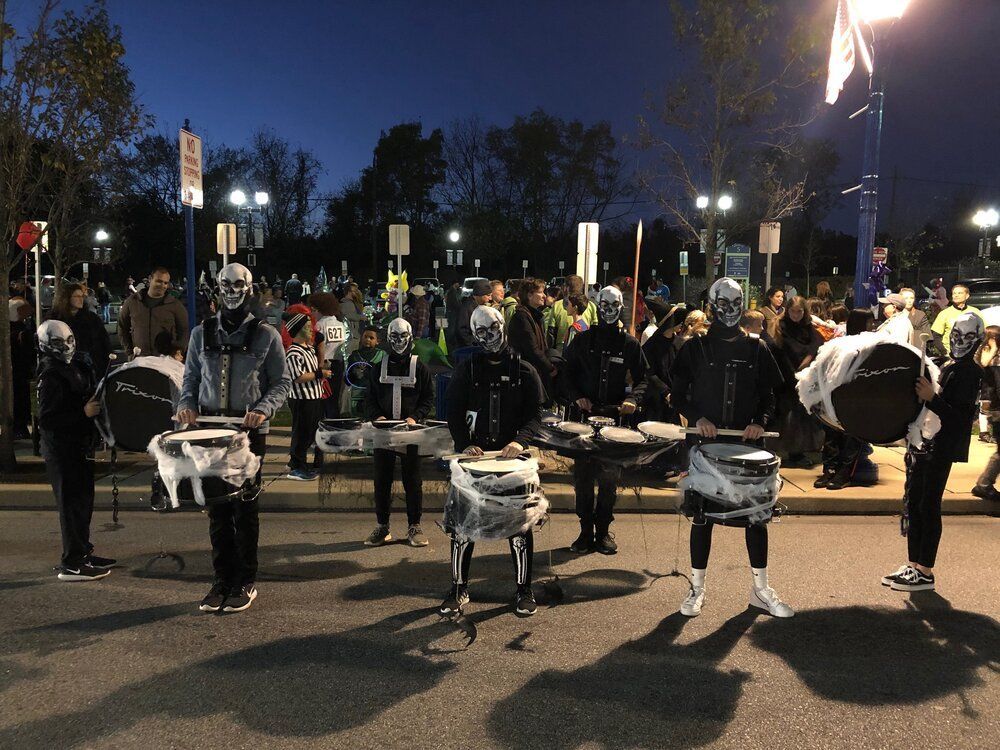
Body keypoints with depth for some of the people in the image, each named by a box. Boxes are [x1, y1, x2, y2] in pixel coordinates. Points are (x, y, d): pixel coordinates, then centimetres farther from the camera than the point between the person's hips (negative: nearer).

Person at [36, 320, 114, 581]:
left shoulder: (76, 366, 10)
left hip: (79, 446, 9)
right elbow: (46, 419, -22)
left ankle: (83, 553, 28)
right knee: (72, 503, -4)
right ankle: (71, 565, 3)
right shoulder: (50, 376, -17)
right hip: (61, 449, -9)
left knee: (84, 500, 16)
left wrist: (95, 406, 8)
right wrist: (83, 412, -25)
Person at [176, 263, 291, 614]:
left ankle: (245, 583, 13)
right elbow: (191, 377, 17)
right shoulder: (202, 333, 11)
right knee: (217, 508, 8)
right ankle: (222, 580, 18)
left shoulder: (266, 335, 2)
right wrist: (186, 403, -4)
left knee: (245, 507, 3)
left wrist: (263, 409, -16)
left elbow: (281, 382, 1)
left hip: (250, 431, -3)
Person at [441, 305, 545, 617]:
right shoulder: (467, 369, 5)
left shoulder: (524, 371, 3)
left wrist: (520, 440, -22)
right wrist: (465, 444, -15)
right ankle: (459, 589, 18)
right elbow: (454, 412, 2)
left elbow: (535, 415, -1)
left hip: (513, 456, 0)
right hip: (474, 454, 1)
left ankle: (523, 590, 19)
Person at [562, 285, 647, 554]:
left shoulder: (630, 343, 5)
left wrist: (633, 399, -13)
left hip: (616, 417, 0)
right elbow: (568, 373, 7)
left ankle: (603, 530, 16)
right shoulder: (583, 340, 6)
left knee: (610, 477, 4)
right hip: (585, 415, 0)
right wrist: (577, 397, -10)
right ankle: (586, 531, 12)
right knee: (583, 476, 2)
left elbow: (641, 379, 6)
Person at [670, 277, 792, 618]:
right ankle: (697, 589, 17)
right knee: (703, 515, 4)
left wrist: (761, 422, -8)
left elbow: (769, 395, 11)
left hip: (746, 443, 2)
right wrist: (697, 418, -13)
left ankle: (760, 589, 22)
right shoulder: (696, 348, 3)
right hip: (706, 443, -2)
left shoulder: (757, 349, 8)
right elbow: (678, 393, 3)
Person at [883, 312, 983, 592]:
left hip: (941, 448, -8)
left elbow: (961, 416, -17)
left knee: (928, 507, -4)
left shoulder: (969, 371, -9)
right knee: (913, 504, 11)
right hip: (922, 444, 8)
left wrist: (931, 398, -26)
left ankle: (925, 573, 3)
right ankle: (913, 565, 20)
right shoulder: (944, 365, 15)